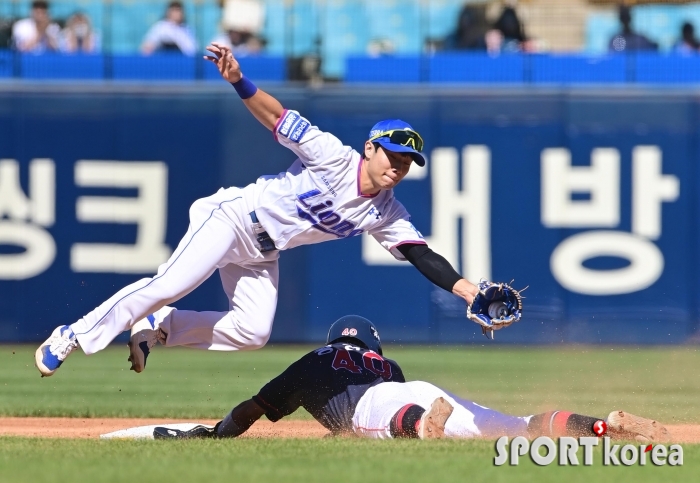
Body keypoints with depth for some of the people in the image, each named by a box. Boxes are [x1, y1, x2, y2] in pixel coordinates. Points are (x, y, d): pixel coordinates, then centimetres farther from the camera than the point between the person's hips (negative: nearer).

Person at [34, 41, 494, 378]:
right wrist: (238, 80, -40)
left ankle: (158, 327, 8)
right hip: (237, 214, -7)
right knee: (171, 284, -21)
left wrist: (466, 289, -22)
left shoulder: (386, 213, -4)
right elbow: (277, 116, -24)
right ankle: (73, 336, -12)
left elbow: (421, 254, -8)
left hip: (262, 253, 7)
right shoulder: (334, 157, -20)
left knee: (252, 332, -7)